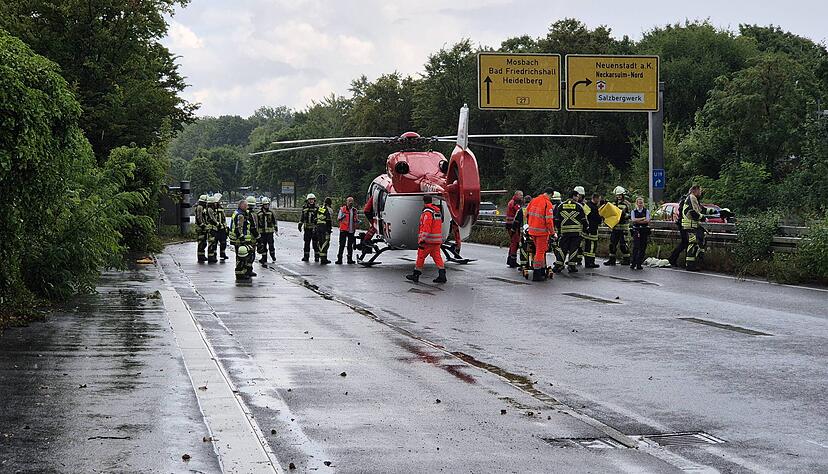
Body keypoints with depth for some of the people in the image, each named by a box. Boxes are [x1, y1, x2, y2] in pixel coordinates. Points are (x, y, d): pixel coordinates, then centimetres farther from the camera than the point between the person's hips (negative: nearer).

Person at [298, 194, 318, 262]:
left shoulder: (317, 208, 0)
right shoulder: (305, 208, 10)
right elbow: (302, 217, 19)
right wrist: (300, 224, 10)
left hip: (314, 228, -3)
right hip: (307, 228, 3)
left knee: (315, 243, -2)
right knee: (306, 243, 6)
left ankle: (316, 256, 4)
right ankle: (306, 256, 12)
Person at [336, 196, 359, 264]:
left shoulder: (354, 210, 13)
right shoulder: (342, 209, -1)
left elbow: (356, 219, 23)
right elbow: (338, 218, -6)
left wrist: (357, 221, 0)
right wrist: (342, 217, -28)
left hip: (351, 230, 5)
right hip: (343, 230, -4)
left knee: (350, 245, 9)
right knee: (342, 245, -7)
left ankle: (350, 259, 15)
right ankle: (339, 259, -5)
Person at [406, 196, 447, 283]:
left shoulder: (427, 212, -14)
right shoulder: (438, 211, 14)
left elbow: (426, 227, -22)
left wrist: (422, 240, -25)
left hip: (428, 240, -8)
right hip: (437, 240, 8)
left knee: (421, 256, 3)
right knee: (437, 256, 5)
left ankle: (416, 275, 10)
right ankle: (442, 275, -5)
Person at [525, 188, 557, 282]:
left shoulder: (534, 201, 6)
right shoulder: (548, 203, -14)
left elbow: (527, 214, 15)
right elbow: (549, 220, -17)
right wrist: (552, 233, -9)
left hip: (532, 230, 7)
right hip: (542, 231, -7)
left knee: (541, 250, 19)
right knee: (540, 252, 0)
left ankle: (543, 270, 27)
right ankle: (536, 274, 0)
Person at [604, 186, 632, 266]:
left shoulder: (626, 204, -4)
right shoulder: (615, 203, 15)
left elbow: (630, 215, -8)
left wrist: (624, 214, -25)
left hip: (623, 227, -6)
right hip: (615, 226, 6)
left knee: (623, 243, -5)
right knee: (612, 243, 6)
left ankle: (626, 259, 4)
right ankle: (612, 259, 11)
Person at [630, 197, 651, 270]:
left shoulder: (646, 211, 7)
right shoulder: (634, 211, 8)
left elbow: (647, 220, -6)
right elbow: (633, 220, -8)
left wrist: (637, 220, -10)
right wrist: (642, 218, -12)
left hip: (644, 231, 1)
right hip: (636, 231, -1)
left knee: (643, 248, 0)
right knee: (635, 247, -11)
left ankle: (639, 264, 6)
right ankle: (633, 263, -9)